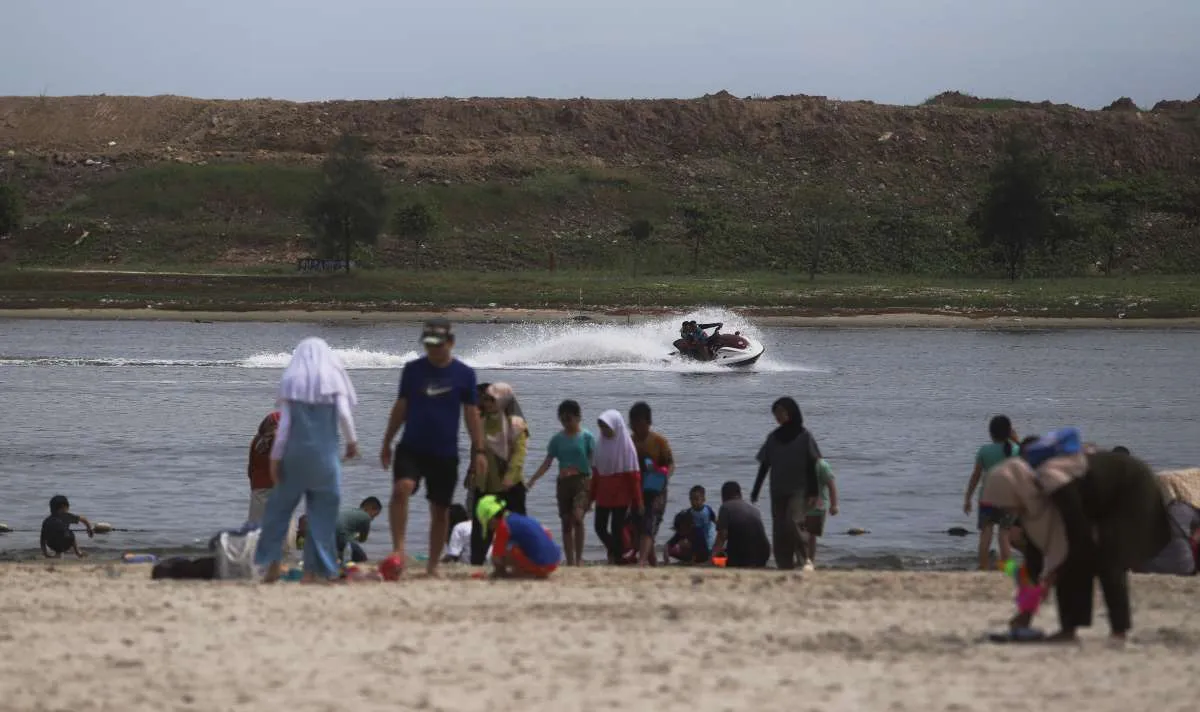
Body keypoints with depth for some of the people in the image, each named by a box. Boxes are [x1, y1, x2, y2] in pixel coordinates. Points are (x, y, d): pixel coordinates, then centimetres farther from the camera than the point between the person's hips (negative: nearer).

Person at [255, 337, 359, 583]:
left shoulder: (290, 382, 3)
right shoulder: (333, 380, 2)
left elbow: (284, 423, -2)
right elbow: (344, 414, -7)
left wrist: (275, 457, 0)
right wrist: (352, 441, 9)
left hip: (295, 453, 0)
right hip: (325, 454, 0)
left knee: (280, 506, 10)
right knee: (322, 512, 5)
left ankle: (273, 561, 3)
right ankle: (314, 569, 3)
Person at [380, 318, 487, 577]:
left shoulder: (464, 374, 1)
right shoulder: (412, 370, 4)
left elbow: (472, 413, 4)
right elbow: (400, 407, 10)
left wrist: (479, 450, -2)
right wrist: (386, 443, 10)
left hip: (445, 453, 0)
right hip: (411, 447, 0)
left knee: (440, 510, 6)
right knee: (401, 489, -26)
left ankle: (433, 566, 18)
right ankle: (398, 550, -24)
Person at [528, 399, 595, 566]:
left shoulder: (587, 437, 0)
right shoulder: (557, 439, 9)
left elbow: (593, 462, -2)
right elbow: (547, 463, 9)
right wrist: (532, 480, -2)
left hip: (581, 480, -4)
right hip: (563, 482, 4)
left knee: (577, 517, -24)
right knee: (566, 523, 4)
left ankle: (579, 558, -15)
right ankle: (570, 562, 9)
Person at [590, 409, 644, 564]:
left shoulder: (626, 445, -9)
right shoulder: (601, 445, 6)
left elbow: (634, 475, -10)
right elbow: (596, 473, 11)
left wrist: (637, 501, -13)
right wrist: (591, 496, 10)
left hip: (621, 495, -5)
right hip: (603, 495, 5)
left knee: (616, 529, -3)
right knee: (600, 527, 4)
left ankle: (616, 560, 6)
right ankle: (614, 551, 27)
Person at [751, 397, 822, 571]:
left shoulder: (804, 437, -2)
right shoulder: (773, 437, 10)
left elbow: (812, 466, -4)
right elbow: (764, 466, 13)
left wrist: (813, 493, -10)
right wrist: (755, 491, 9)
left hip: (799, 490, -5)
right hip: (778, 491, 5)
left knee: (794, 521, -23)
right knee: (779, 530, 0)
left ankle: (805, 560, -12)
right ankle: (785, 567, 5)